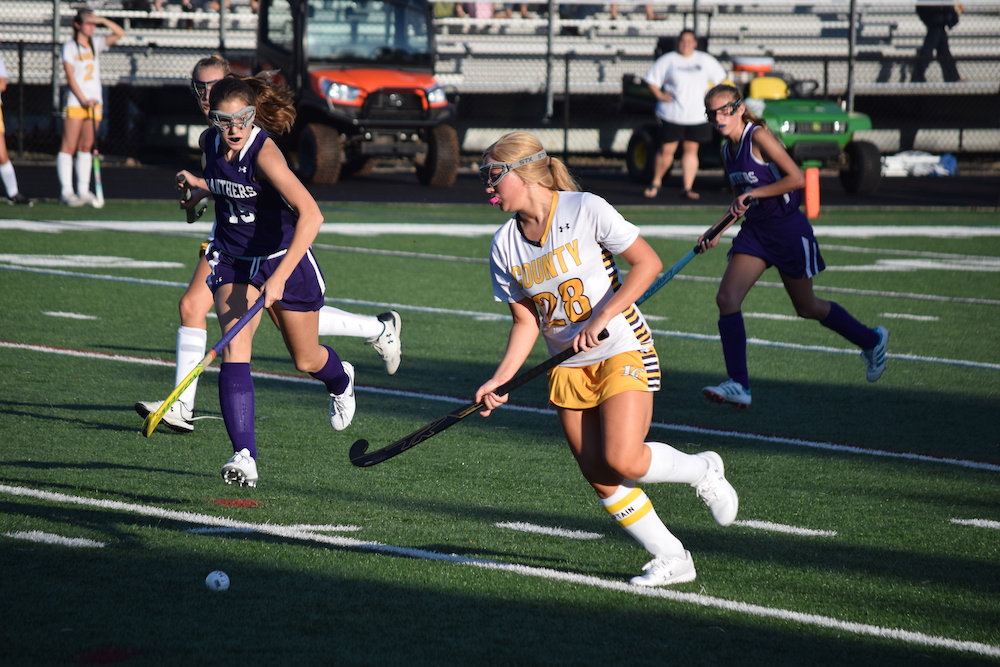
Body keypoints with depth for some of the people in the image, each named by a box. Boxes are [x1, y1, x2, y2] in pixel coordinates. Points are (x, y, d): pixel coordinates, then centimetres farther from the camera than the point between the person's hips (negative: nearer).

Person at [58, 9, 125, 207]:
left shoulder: (96, 43, 12)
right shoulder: (69, 46, -3)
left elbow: (119, 33, 6)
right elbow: (70, 77, -9)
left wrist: (102, 20, -6)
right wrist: (83, 100, -16)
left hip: (94, 102, 5)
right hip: (75, 102, -5)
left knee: (86, 147, 7)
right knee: (69, 147, -7)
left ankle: (83, 191, 8)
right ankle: (67, 192, -9)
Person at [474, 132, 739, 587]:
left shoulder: (585, 209, -13)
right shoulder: (505, 247, 2)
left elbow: (648, 263, -13)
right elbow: (526, 320, 7)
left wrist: (601, 319, -20)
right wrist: (500, 380, -5)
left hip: (623, 351, -5)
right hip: (568, 368, 5)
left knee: (623, 461, -21)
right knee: (600, 479, -2)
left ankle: (702, 470, 8)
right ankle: (671, 560, 11)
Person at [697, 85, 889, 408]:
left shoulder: (758, 136, -16)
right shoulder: (727, 150, 7)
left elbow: (797, 178, -22)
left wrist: (754, 192, -22)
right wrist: (717, 233, 6)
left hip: (788, 230, -7)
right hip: (755, 231, 7)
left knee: (807, 308, 9)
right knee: (727, 298, -12)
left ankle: (872, 340, 35)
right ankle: (739, 385, -12)